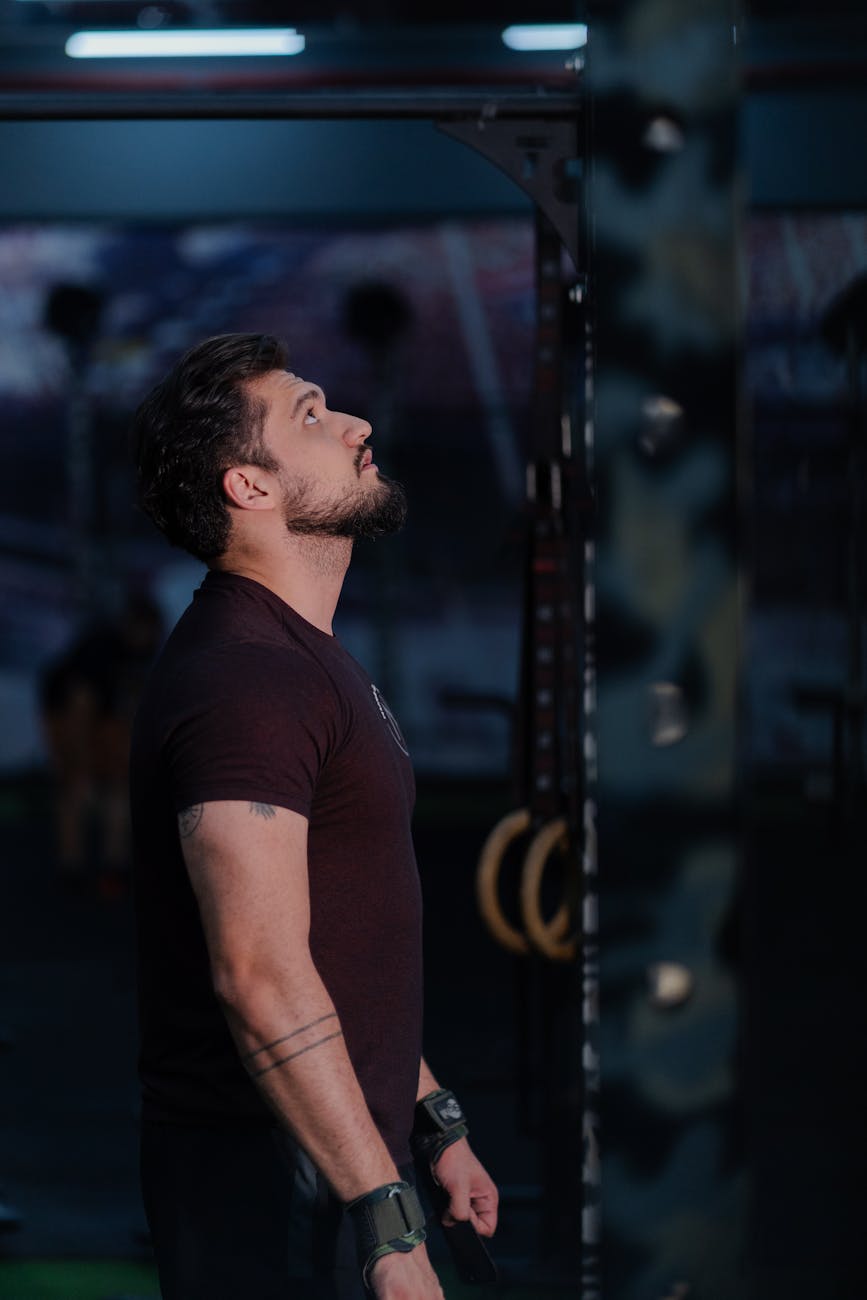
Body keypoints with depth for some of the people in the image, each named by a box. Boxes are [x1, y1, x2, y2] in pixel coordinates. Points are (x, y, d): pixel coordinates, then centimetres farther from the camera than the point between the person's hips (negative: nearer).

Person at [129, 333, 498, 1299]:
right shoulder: (242, 682, -18)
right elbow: (261, 977, -25)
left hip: (344, 1158, 10)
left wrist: (433, 1123, 23)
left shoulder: (308, 662, 16)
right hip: (271, 1180, -10)